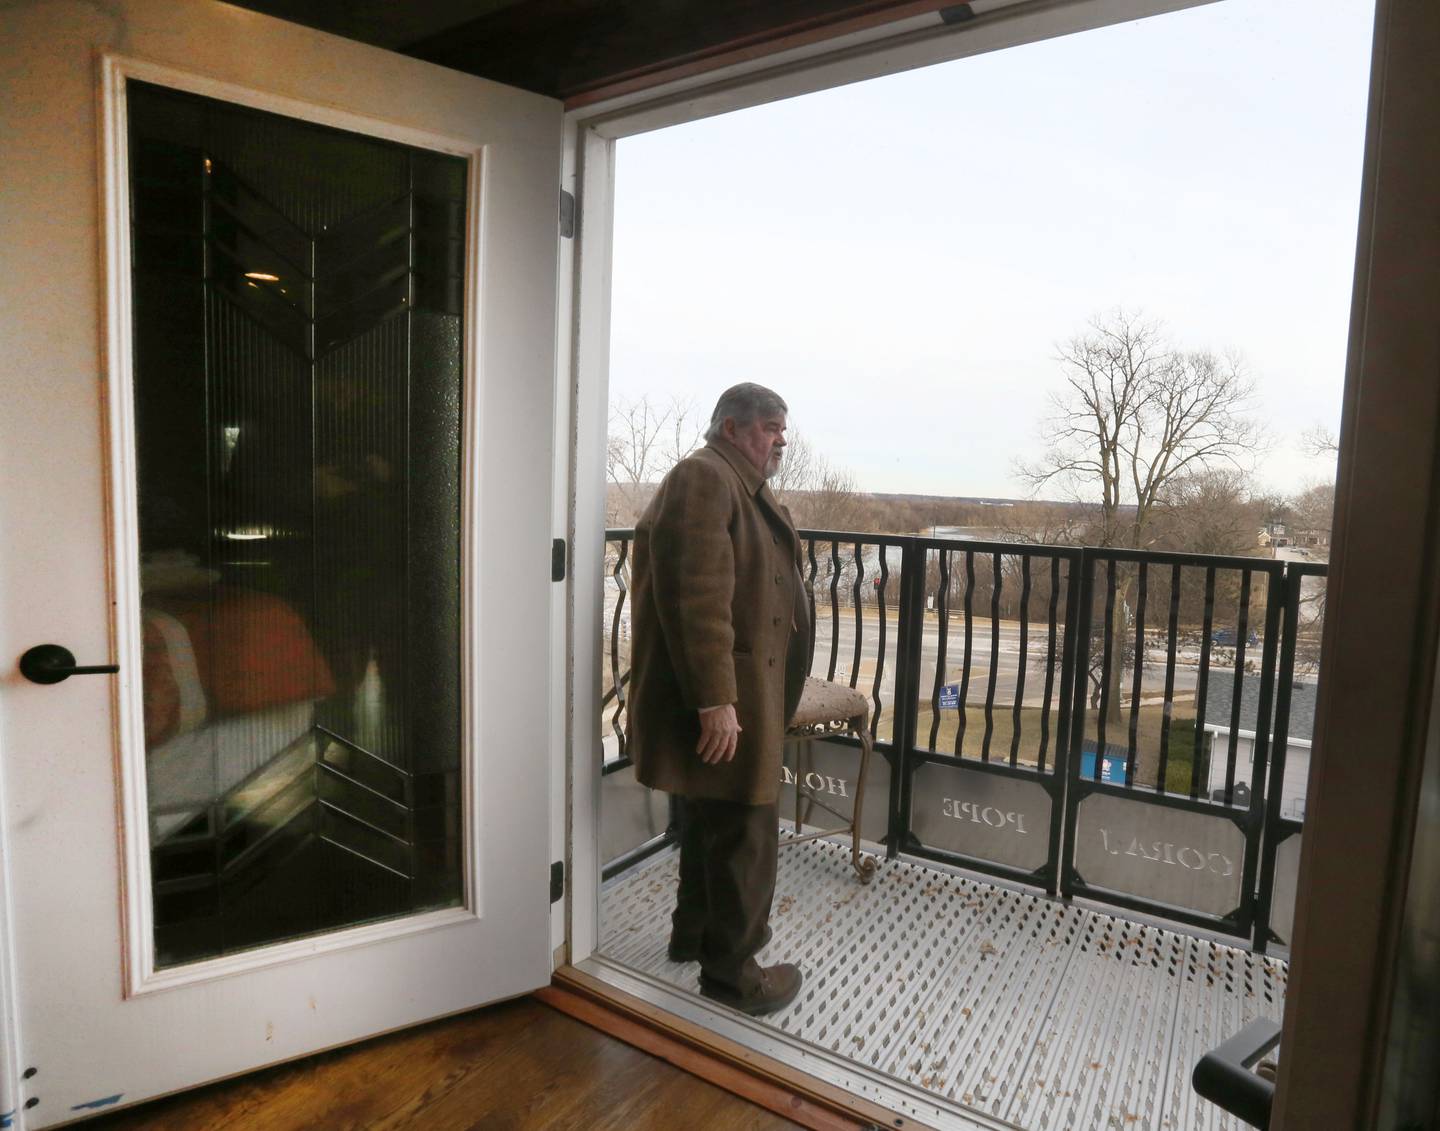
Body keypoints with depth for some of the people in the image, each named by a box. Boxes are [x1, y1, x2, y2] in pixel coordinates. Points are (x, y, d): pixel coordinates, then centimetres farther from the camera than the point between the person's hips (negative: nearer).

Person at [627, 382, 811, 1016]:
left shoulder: (741, 487, 19)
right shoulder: (703, 478, -15)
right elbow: (697, 596, -26)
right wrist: (716, 700, -28)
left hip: (736, 694, 11)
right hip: (722, 700, -11)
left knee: (713, 820, 23)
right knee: (744, 833, 2)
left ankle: (694, 933, 41)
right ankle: (729, 972, 20)